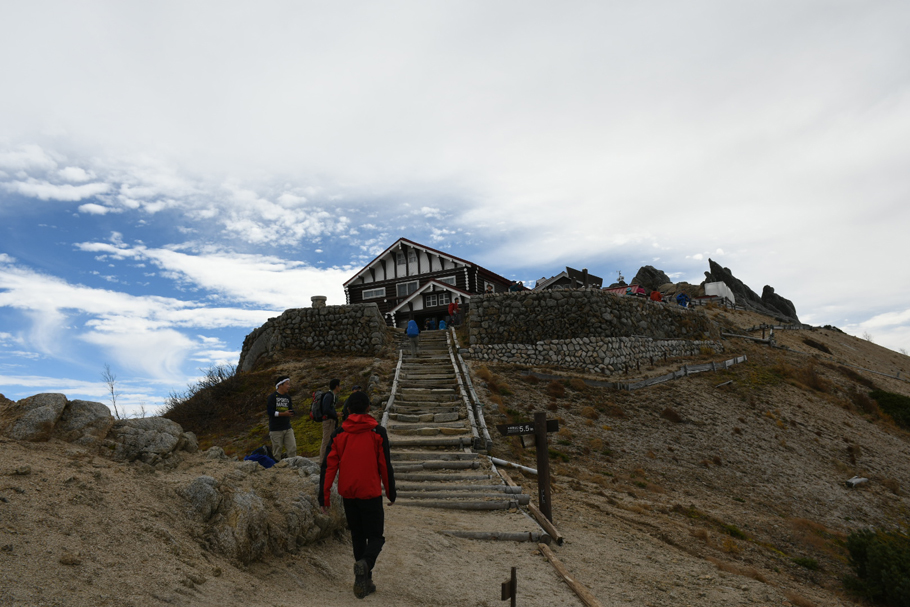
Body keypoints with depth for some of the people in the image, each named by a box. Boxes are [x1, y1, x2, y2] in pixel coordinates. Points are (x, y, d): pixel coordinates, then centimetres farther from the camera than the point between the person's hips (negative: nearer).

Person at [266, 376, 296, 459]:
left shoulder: (288, 397, 12)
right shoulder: (273, 396, -6)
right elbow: (269, 411, -14)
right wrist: (283, 414, -20)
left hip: (287, 428, 5)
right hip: (275, 429, -5)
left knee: (292, 448, -1)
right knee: (277, 451, 2)